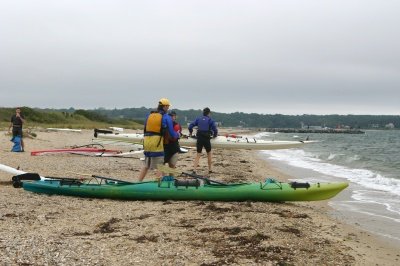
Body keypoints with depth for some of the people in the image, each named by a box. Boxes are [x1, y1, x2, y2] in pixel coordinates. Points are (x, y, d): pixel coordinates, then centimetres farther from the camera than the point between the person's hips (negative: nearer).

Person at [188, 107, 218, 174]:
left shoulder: (198, 119, 8)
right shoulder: (210, 120, 0)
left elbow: (190, 126, 4)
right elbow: (215, 129, -8)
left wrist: (190, 132, 22)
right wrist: (215, 135, 12)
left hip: (199, 138, 3)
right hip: (206, 139, -2)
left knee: (198, 154, 7)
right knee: (209, 153, 16)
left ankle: (194, 169, -5)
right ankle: (210, 169, 21)